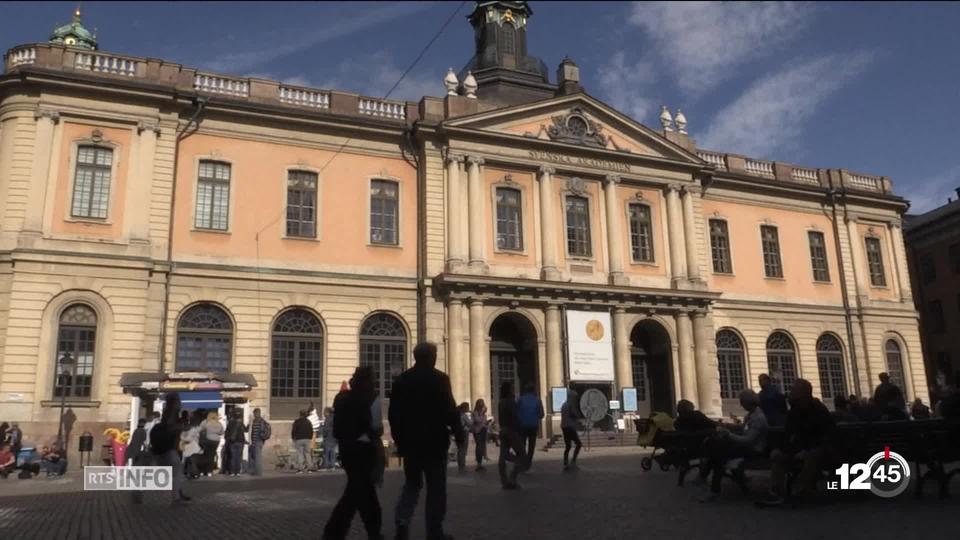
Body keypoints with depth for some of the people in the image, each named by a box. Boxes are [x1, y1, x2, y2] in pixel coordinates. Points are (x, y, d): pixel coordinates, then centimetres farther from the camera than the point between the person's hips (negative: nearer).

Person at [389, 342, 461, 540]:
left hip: (409, 441, 4)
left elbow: (393, 413, 6)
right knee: (436, 488, 6)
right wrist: (459, 434, 1)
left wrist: (399, 439, 15)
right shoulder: (440, 378, -9)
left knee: (411, 484, 16)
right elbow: (450, 410, -12)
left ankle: (402, 520, -4)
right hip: (434, 441, -4)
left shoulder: (401, 379, 4)